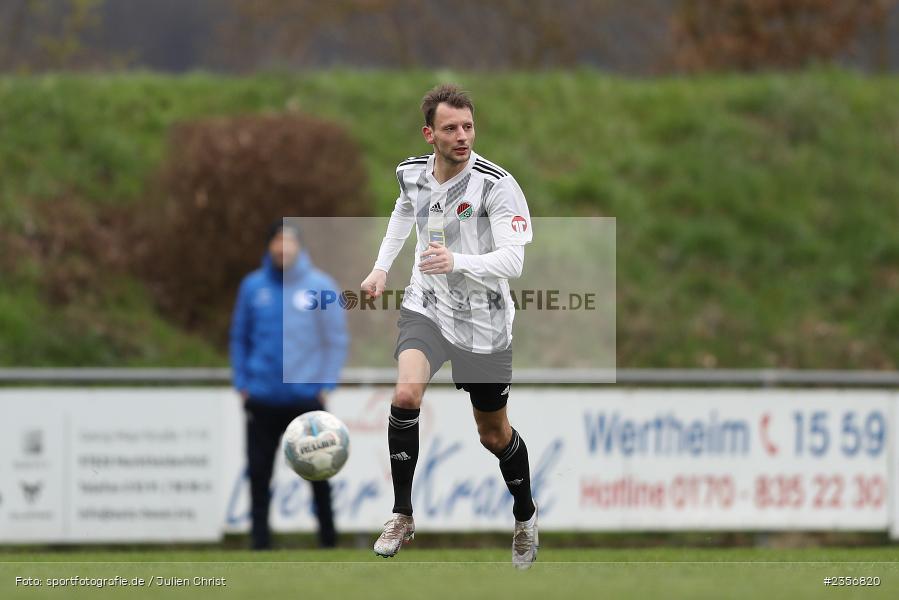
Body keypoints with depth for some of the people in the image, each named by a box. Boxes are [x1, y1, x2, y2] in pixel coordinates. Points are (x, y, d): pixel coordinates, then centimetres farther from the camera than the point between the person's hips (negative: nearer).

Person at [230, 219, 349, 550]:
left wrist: (325, 386, -5)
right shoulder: (253, 286, 6)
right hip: (262, 399, 2)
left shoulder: (320, 286, 0)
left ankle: (328, 539, 10)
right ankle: (260, 542, 7)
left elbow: (337, 340, 2)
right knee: (259, 473, 1)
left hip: (306, 396, -2)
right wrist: (242, 384, 5)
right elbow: (239, 338, 13)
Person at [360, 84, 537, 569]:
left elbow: (512, 261, -26)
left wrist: (456, 262, -41)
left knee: (494, 433, 10)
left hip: (483, 323, -3)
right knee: (406, 394, -25)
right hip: (427, 309, 3)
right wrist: (381, 267, 24)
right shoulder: (412, 173, -2)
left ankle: (525, 518, 38)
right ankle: (402, 516, -13)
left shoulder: (496, 185, -19)